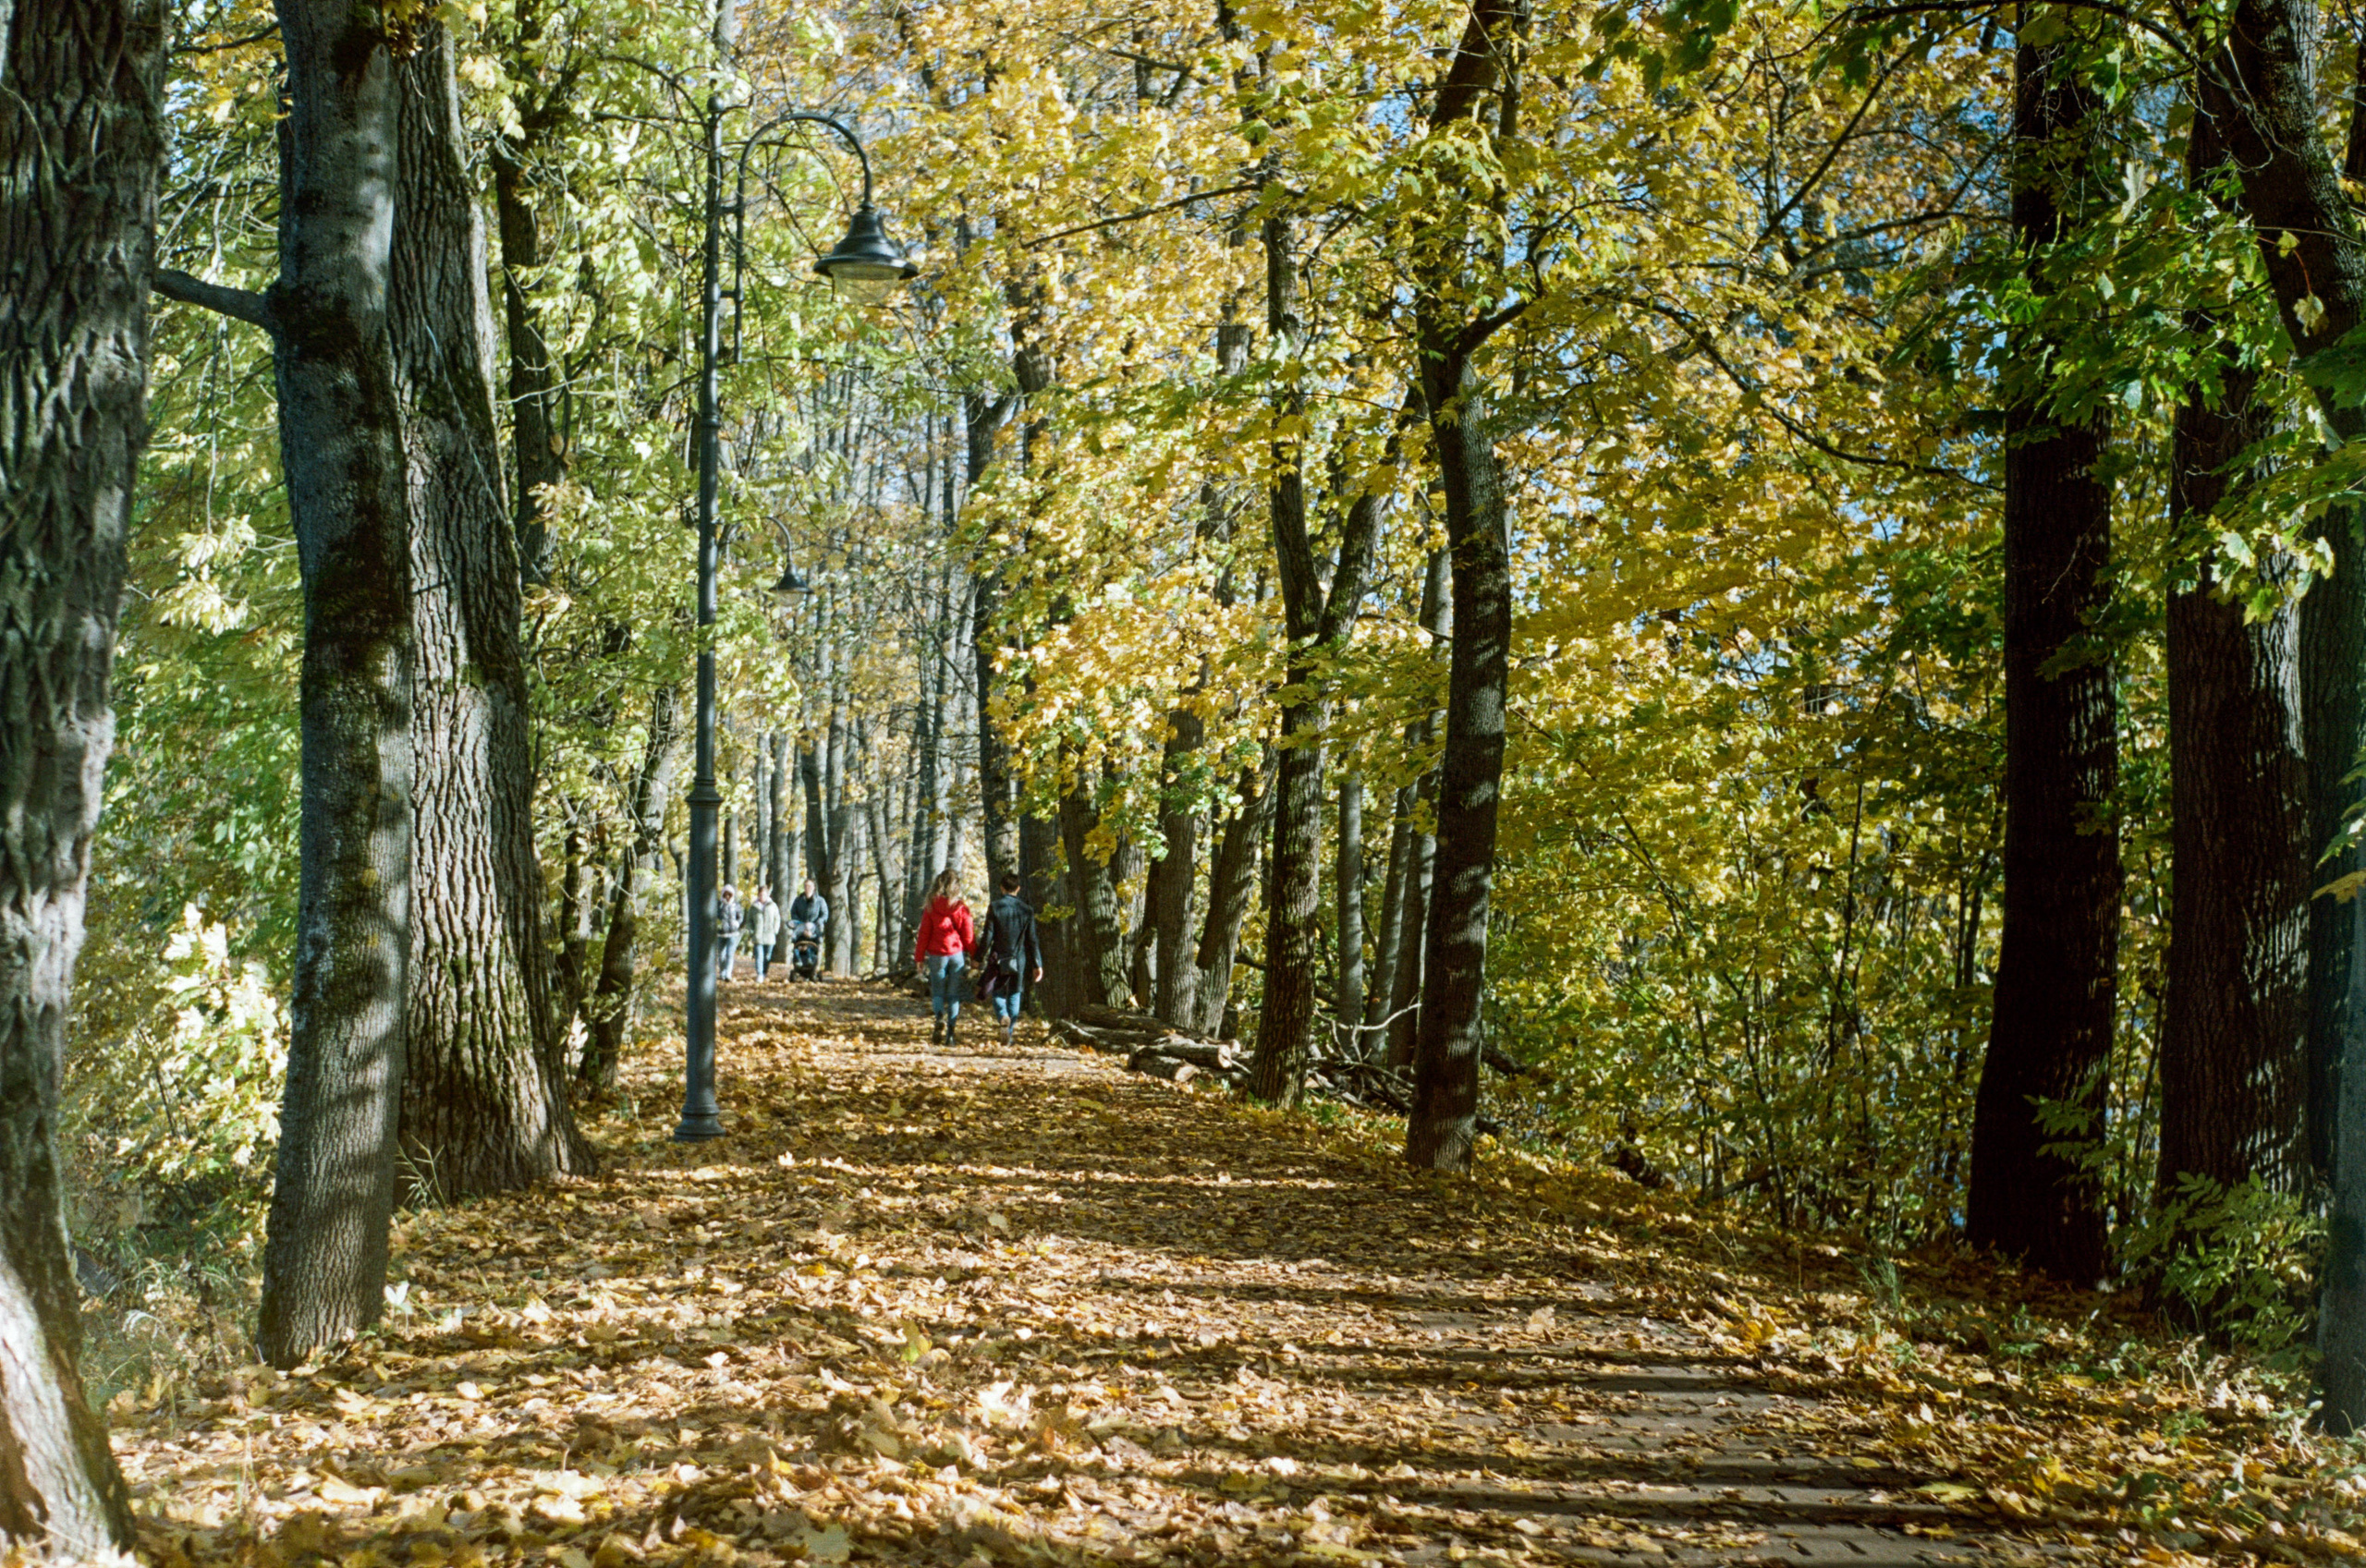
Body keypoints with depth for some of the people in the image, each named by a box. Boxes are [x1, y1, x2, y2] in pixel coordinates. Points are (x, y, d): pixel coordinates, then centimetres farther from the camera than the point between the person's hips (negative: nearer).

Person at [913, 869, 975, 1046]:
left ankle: (939, 1017, -21)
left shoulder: (931, 907, -4)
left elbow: (924, 933, -1)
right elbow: (969, 934, -1)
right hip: (957, 954, 0)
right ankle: (950, 1033, 3)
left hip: (937, 954, 0)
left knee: (937, 992, 9)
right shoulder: (961, 907, -4)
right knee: (953, 994, 7)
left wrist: (919, 957, 7)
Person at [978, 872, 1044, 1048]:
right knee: (1014, 995, 12)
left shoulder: (994, 907, -7)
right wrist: (1037, 964, 7)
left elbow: (988, 936, -8)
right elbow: (1032, 939, 2)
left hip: (998, 959, -2)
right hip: (1019, 959, 2)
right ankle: (1011, 1032, 11)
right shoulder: (1027, 909, 1)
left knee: (996, 993, 10)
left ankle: (1003, 1016, -20)